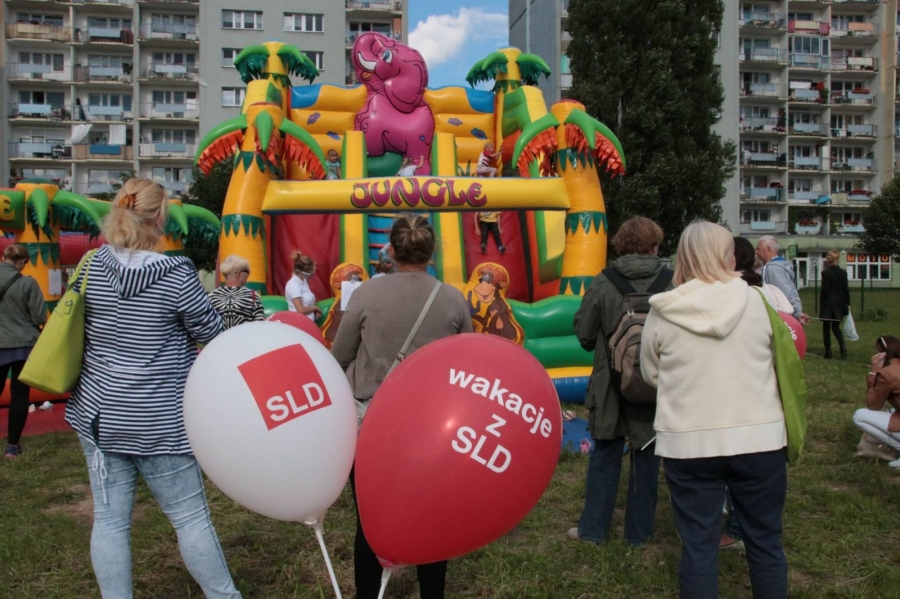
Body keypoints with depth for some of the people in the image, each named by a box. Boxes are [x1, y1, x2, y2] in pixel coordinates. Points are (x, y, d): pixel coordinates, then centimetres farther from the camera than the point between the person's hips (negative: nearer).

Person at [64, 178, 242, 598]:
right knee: (190, 515, 8)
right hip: (160, 419, -4)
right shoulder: (176, 275, -16)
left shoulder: (91, 267, -1)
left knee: (109, 518, 11)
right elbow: (211, 333, -5)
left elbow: (84, 327, 13)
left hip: (100, 413, 5)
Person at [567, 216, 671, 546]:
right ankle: (639, 531, 25)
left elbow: (584, 334, -6)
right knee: (647, 458, 14)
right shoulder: (671, 283, -11)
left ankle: (593, 528, 22)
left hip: (612, 384, 0)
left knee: (604, 457, 14)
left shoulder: (603, 282, -10)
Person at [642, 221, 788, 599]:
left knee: (698, 546, 9)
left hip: (688, 443, -1)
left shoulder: (663, 312, -6)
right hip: (758, 437, 1)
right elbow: (777, 362, 10)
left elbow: (651, 375, 6)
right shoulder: (756, 302, -4)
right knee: (765, 541, 17)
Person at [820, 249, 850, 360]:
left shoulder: (826, 273, -12)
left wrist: (821, 304, -5)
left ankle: (828, 352, 6)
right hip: (839, 302, 5)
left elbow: (824, 290, -11)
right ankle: (843, 346, -8)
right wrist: (847, 304, 12)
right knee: (836, 327, 15)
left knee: (826, 327, 6)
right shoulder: (843, 272, 3)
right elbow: (846, 289, 6)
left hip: (828, 302, -5)